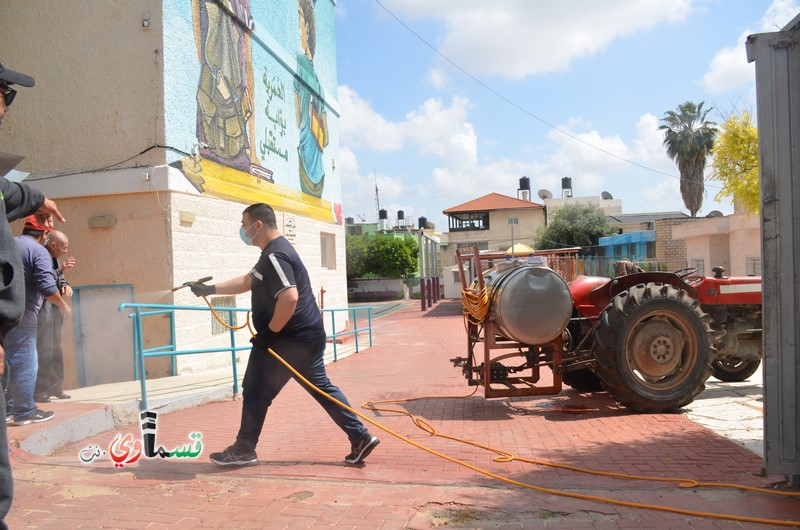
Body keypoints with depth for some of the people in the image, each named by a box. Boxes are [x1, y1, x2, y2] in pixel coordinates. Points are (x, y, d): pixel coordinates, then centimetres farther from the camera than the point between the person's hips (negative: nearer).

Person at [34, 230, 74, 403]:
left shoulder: (55, 259, 14)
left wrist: (66, 286, -2)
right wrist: (61, 269, -22)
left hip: (54, 310, 10)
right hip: (42, 310, -9)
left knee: (55, 351, 15)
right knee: (43, 351, -9)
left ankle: (54, 386, 24)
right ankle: (39, 391, -3)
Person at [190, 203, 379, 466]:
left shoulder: (274, 256, -18)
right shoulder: (276, 251, 17)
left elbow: (289, 298, -30)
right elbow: (247, 281, 26)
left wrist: (270, 332, -19)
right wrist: (209, 289, 24)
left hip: (289, 339, -10)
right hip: (309, 335, 10)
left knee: (256, 391, 4)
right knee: (321, 387, 13)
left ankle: (244, 450, 18)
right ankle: (361, 437, 12)